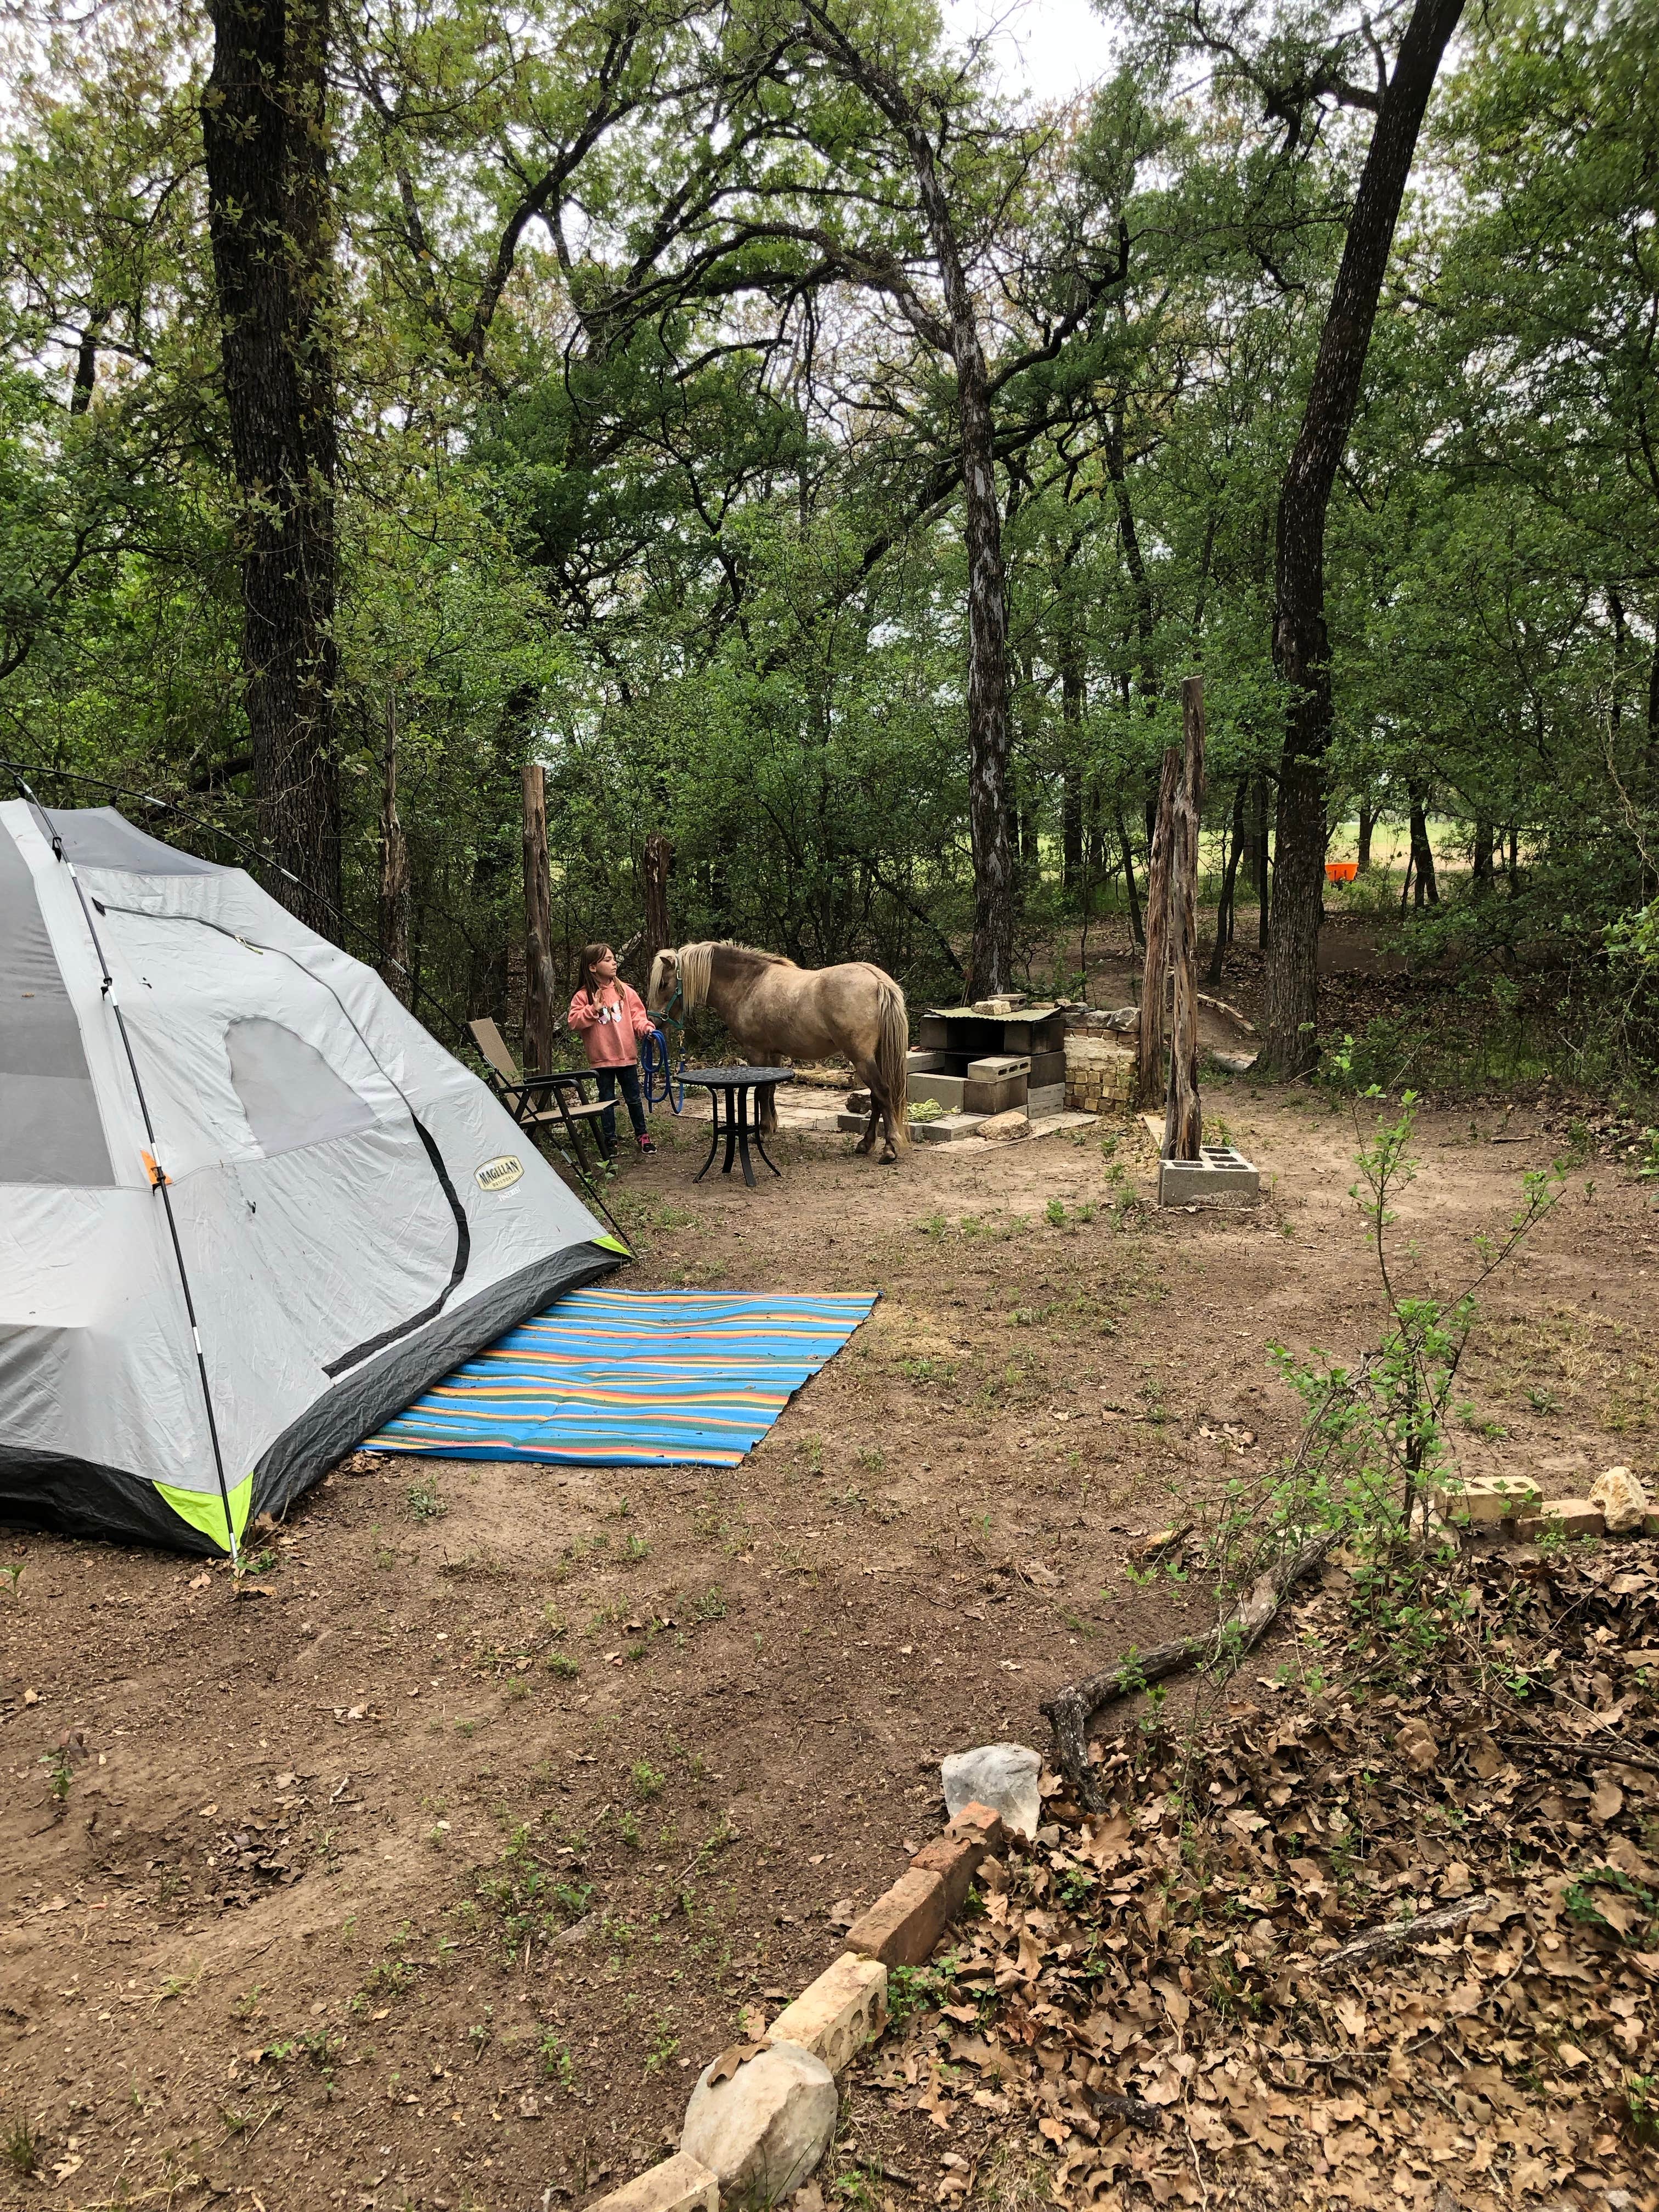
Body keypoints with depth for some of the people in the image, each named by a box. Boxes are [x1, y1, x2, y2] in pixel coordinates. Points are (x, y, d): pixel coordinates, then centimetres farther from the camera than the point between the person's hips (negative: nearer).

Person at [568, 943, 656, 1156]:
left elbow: (637, 1015, 0)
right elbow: (575, 1023, -10)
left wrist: (645, 1027, -18)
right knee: (607, 1099, 9)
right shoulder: (583, 996, -5)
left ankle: (643, 1135, 25)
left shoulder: (625, 991, 1)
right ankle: (609, 1140, 19)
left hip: (627, 1055, 1)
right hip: (602, 1058, -1)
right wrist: (594, 1009, -19)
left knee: (634, 1098, 11)